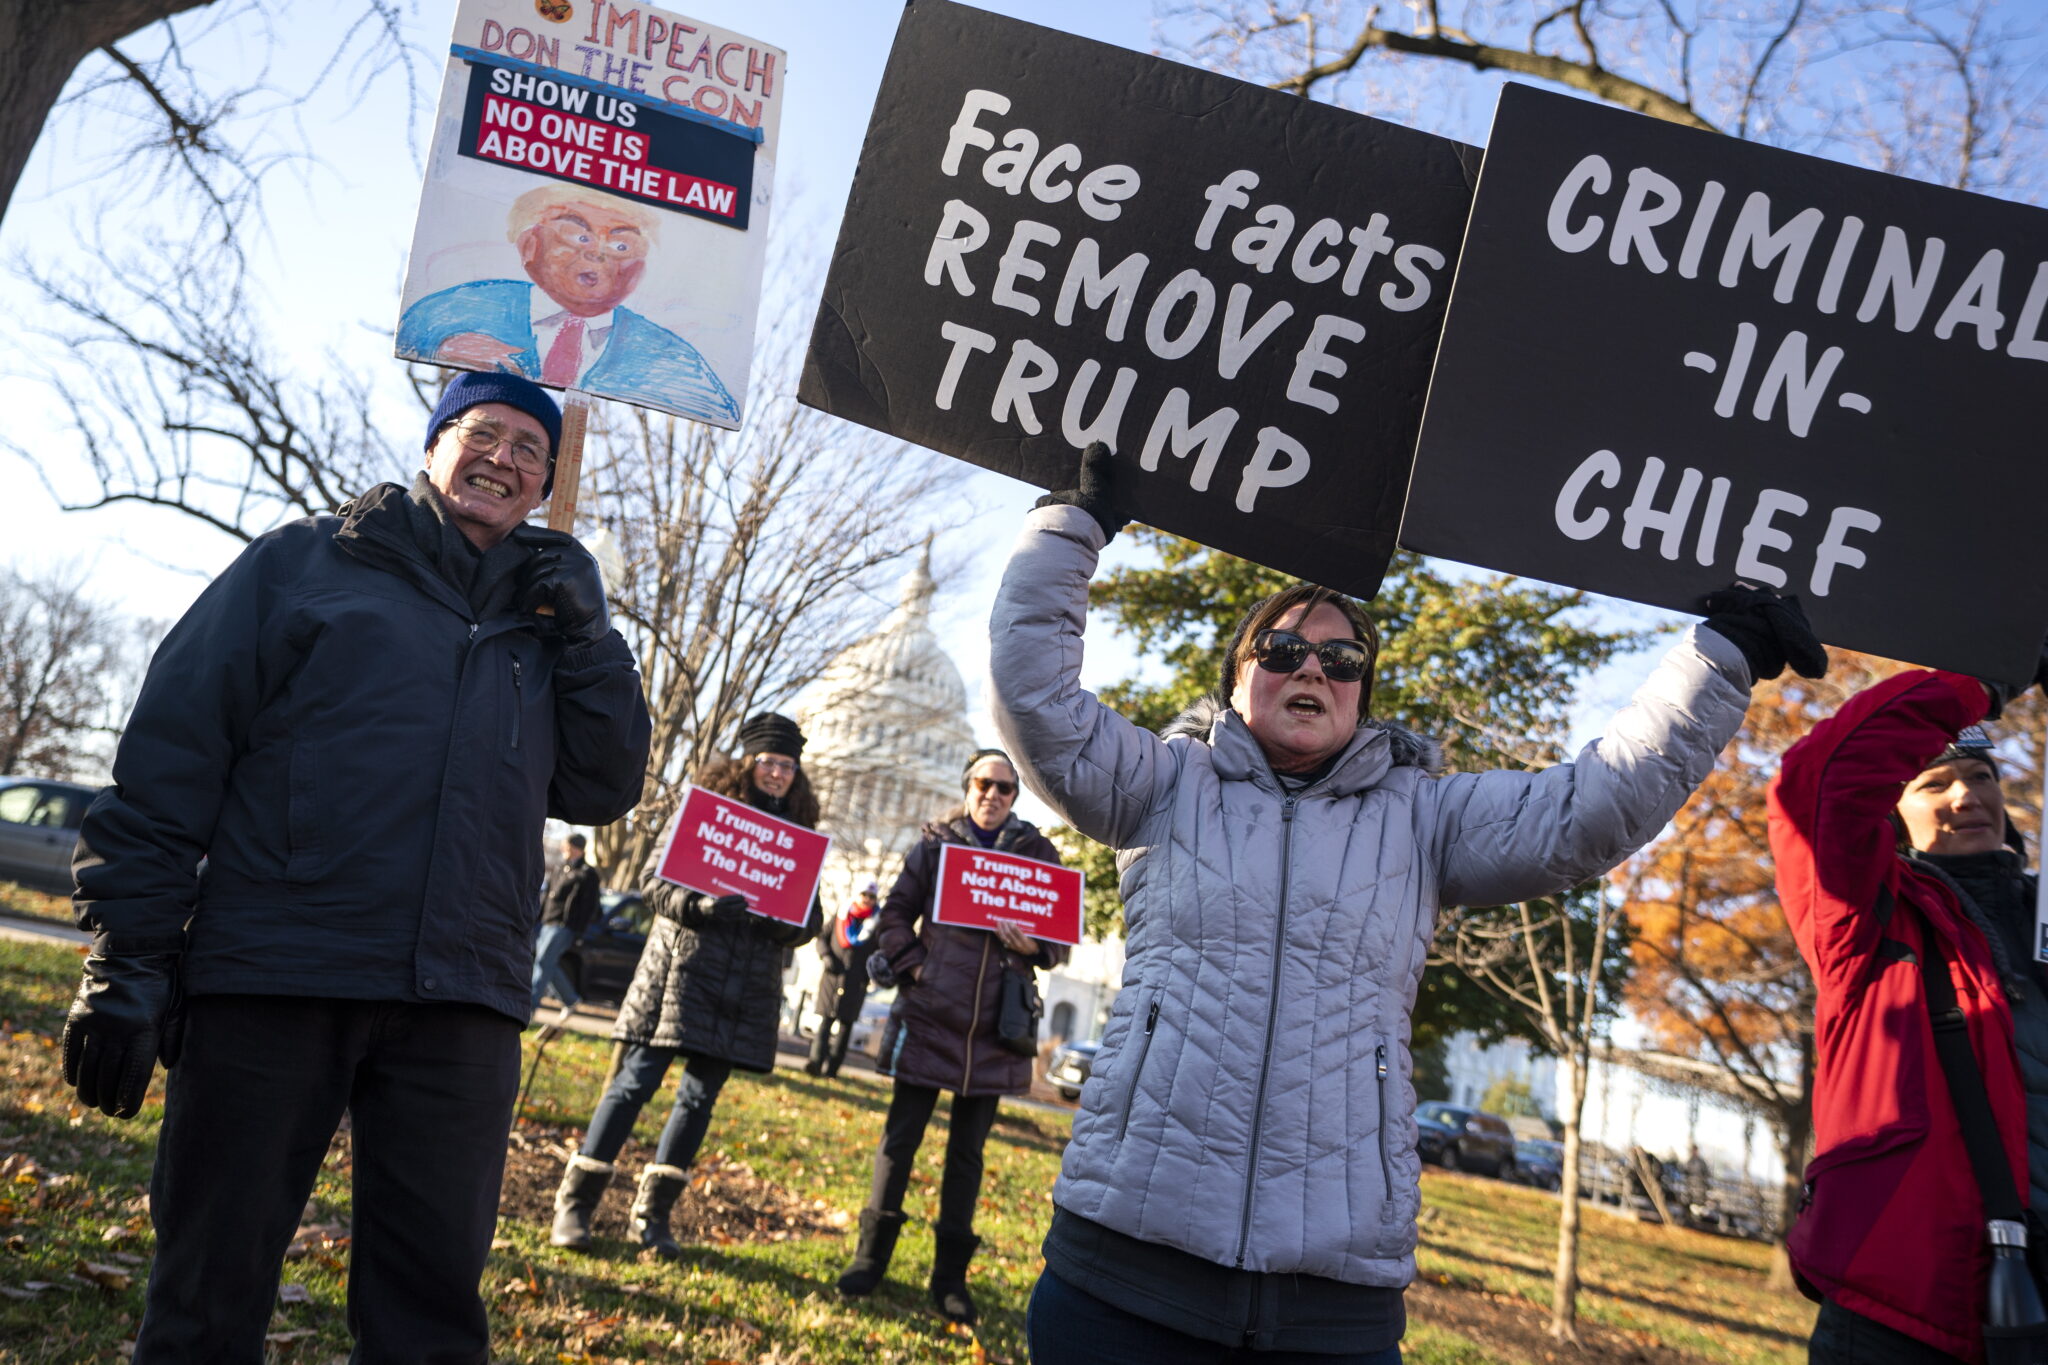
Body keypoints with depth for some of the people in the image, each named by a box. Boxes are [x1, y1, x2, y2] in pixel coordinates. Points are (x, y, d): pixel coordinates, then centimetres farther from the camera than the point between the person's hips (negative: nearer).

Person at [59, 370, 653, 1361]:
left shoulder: (545, 618, 17)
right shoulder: (306, 562, 7)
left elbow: (602, 790, 10)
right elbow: (171, 750, 1)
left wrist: (584, 633, 1)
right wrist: (127, 955, -6)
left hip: (461, 1011, 3)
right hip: (269, 979, -2)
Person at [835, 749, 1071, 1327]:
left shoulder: (1038, 854, 6)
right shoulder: (935, 844, 3)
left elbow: (1062, 935, 9)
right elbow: (896, 912, 6)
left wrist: (1035, 947, -12)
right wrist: (912, 965, -7)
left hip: (993, 1028, 1)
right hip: (929, 1014, -1)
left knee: (968, 1149, 9)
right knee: (901, 1135, 4)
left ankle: (950, 1273, 19)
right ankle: (872, 1254, 18)